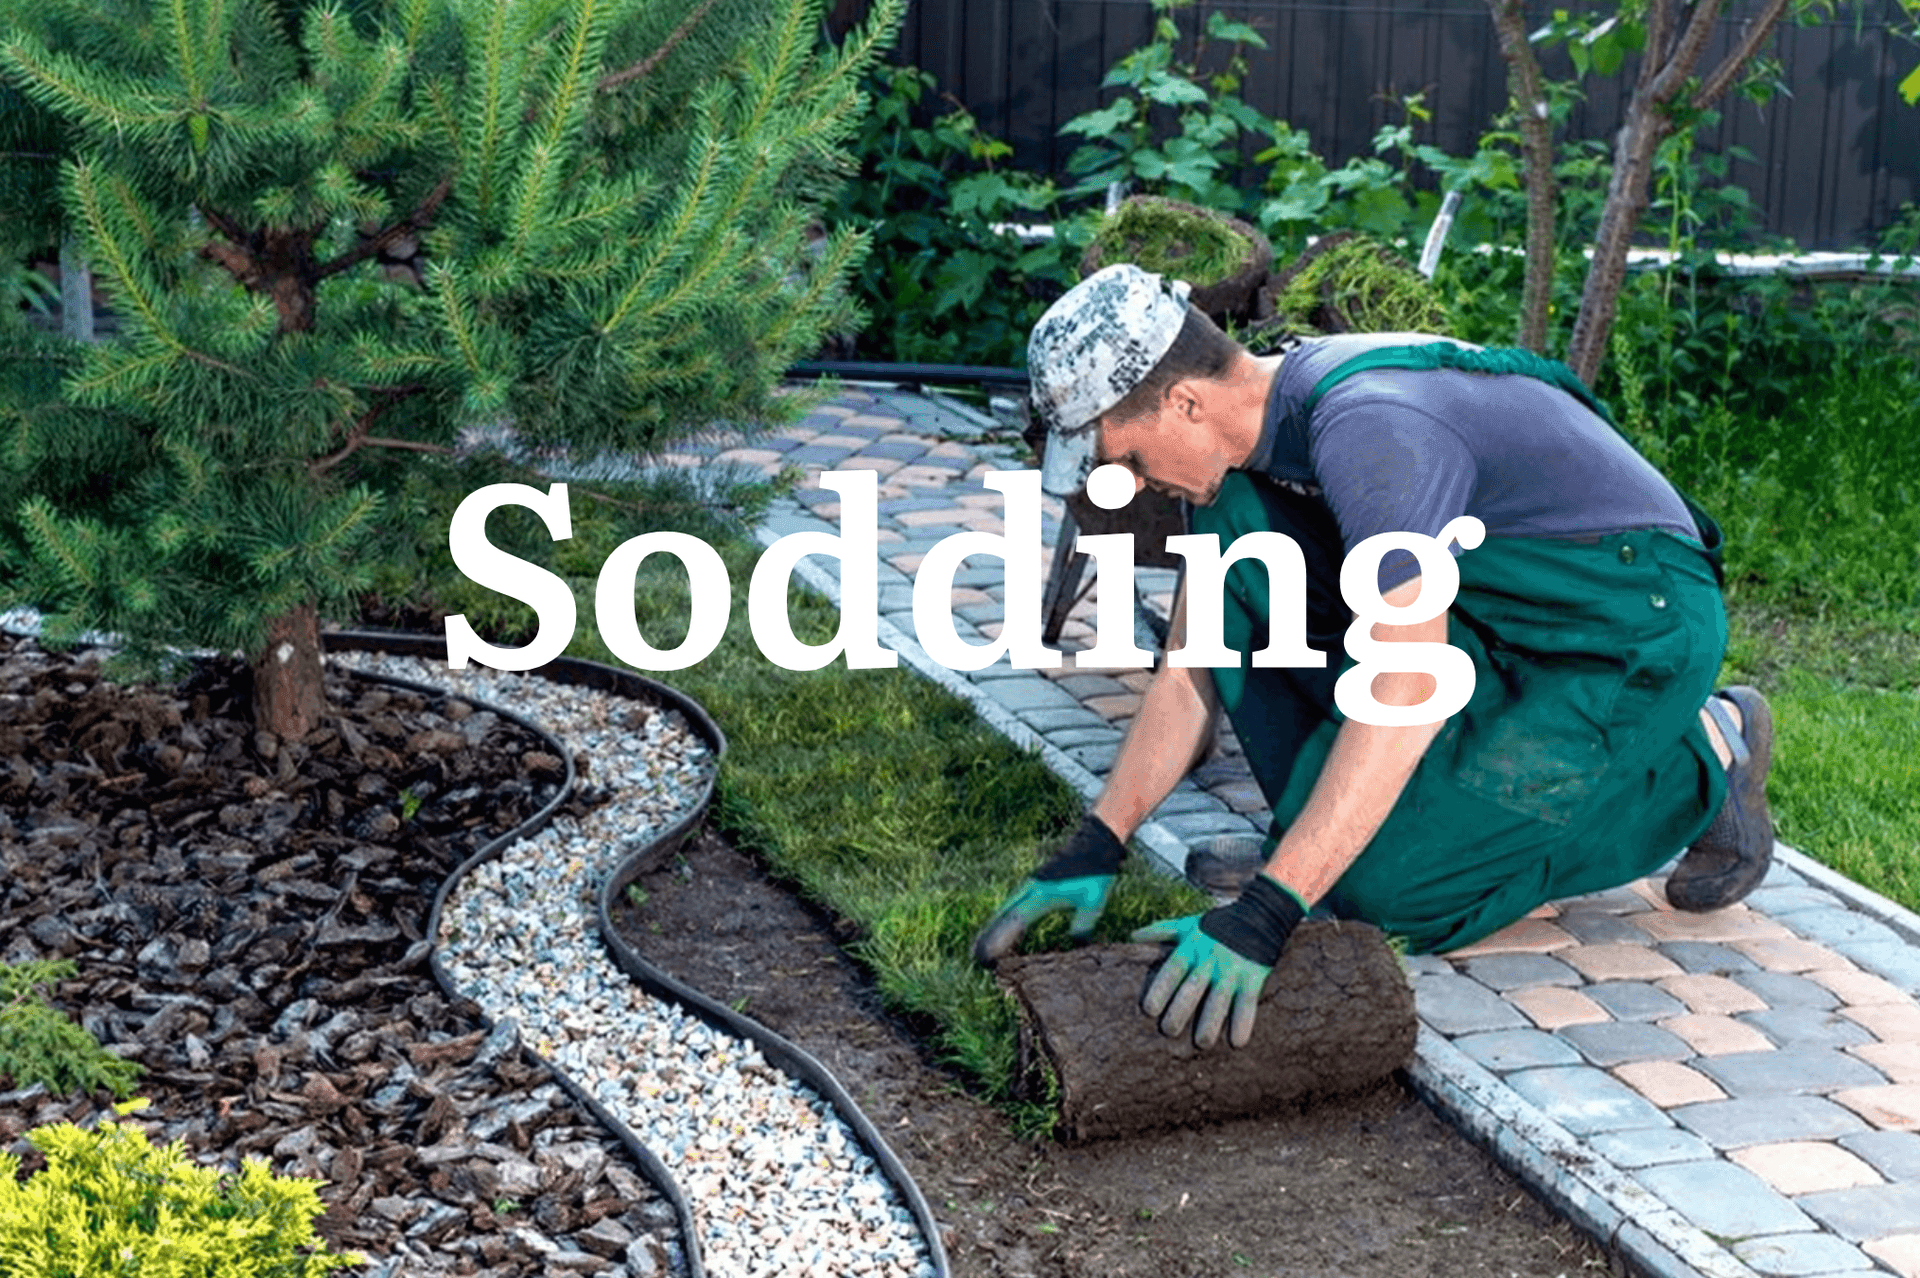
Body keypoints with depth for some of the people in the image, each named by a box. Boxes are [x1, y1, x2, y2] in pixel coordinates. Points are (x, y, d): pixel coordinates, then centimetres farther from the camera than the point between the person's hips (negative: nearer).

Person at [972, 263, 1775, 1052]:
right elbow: (1187, 678, 3)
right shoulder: (1244, 433, -1)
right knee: (1232, 542, -10)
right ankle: (1326, 835, 1)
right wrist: (1095, 848, -6)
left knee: (1387, 890, -19)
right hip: (1500, 620, 8)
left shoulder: (1366, 427, -30)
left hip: (1636, 629, -8)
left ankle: (1698, 762, 0)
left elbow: (1407, 693, -39)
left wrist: (1266, 912, -42)